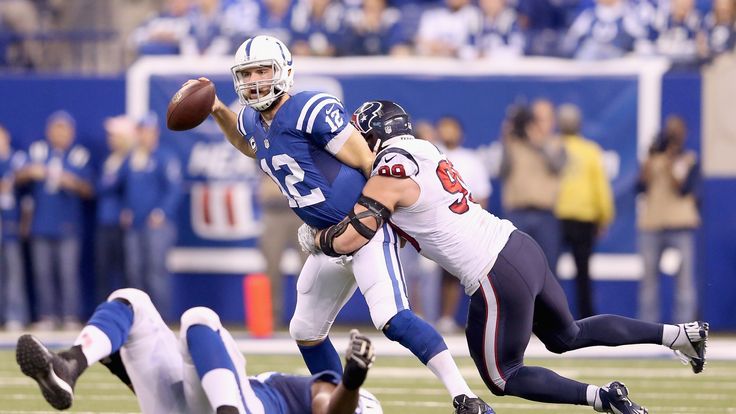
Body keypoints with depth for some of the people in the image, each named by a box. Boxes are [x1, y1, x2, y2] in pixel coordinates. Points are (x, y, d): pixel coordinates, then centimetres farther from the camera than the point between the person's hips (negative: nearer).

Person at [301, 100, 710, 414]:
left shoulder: (388, 174, -11)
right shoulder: (425, 149, 14)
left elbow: (349, 239, -12)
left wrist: (313, 239, 6)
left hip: (498, 279, -9)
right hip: (521, 246, 9)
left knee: (502, 377, 9)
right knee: (567, 336, 27)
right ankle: (679, 333, 23)